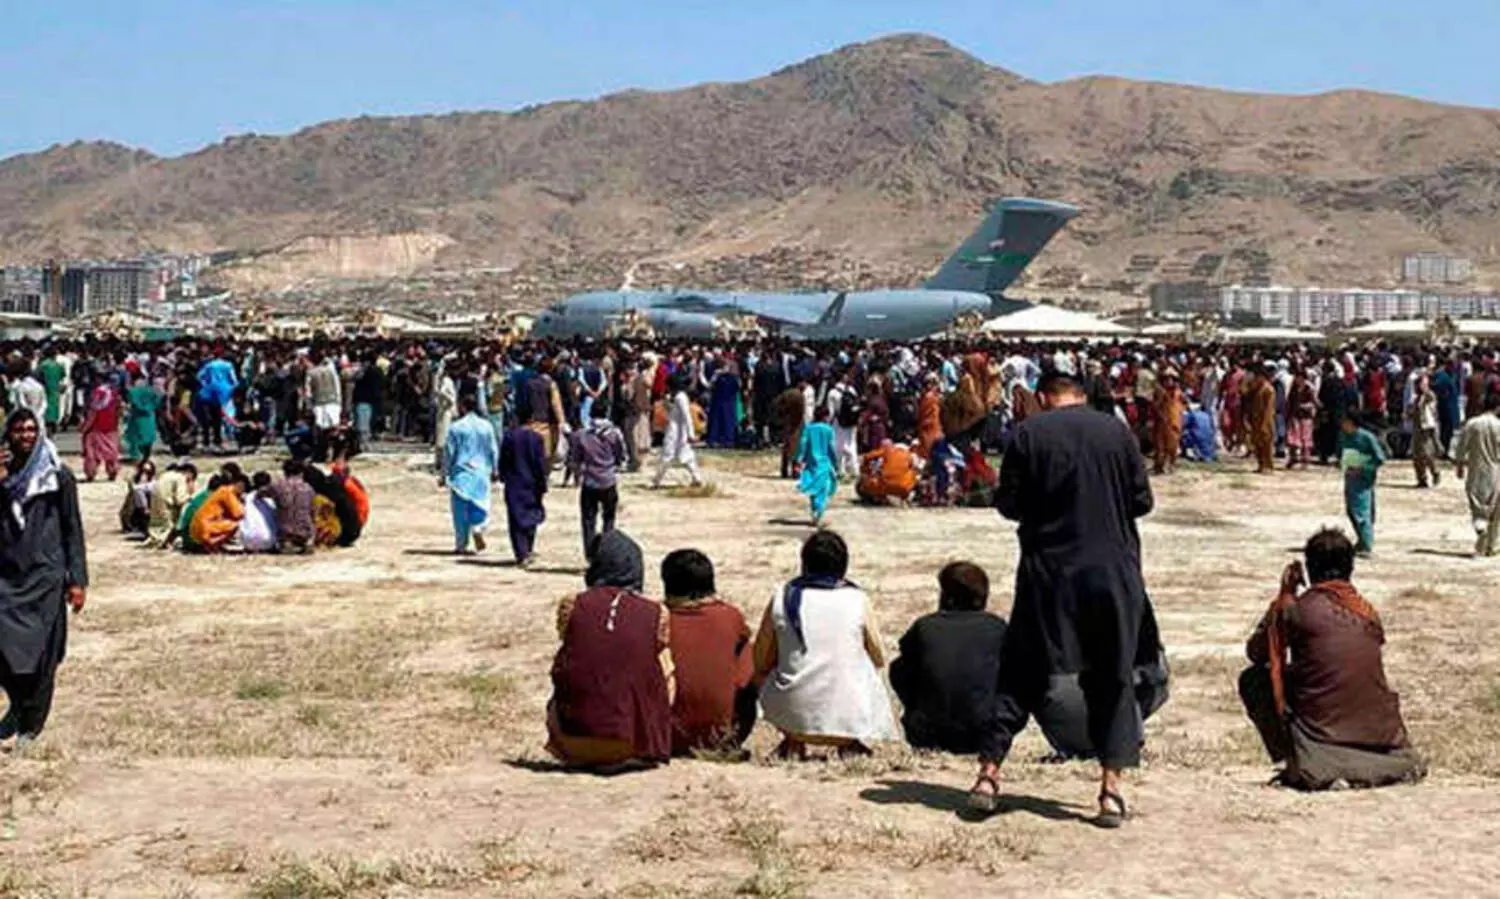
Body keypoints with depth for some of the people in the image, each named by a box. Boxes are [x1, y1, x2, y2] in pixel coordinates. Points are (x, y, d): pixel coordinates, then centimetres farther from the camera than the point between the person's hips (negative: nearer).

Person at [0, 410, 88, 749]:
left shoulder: (58, 476, 1)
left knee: (41, 655, 0)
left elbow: (73, 530, 2)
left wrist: (77, 580, -3)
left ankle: (31, 725, 13)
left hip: (45, 575, -2)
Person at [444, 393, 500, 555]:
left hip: (461, 473, -2)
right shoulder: (486, 426, 1)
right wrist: (494, 470, 19)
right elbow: (493, 450, 6)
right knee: (480, 503, 12)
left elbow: (449, 452, -5)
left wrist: (444, 474, 4)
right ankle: (478, 528, -16)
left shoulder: (455, 427, -8)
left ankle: (461, 545, 8)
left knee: (460, 509, 5)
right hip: (481, 473, 2)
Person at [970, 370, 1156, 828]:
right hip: (1113, 571, 1)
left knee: (1020, 675, 8)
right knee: (1112, 679, 8)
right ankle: (1111, 789, 5)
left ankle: (989, 772, 6)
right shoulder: (1117, 431, 2)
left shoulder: (1028, 434, -3)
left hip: (1048, 571, -1)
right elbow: (1142, 500, 4)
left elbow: (1008, 503, -2)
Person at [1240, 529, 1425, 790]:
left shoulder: (1299, 609, -7)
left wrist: (1284, 596, 13)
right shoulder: (1368, 612, 7)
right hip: (1380, 736, 5)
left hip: (1323, 735, -5)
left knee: (1252, 680, 11)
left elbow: (1255, 652, 9)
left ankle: (1296, 763, 1)